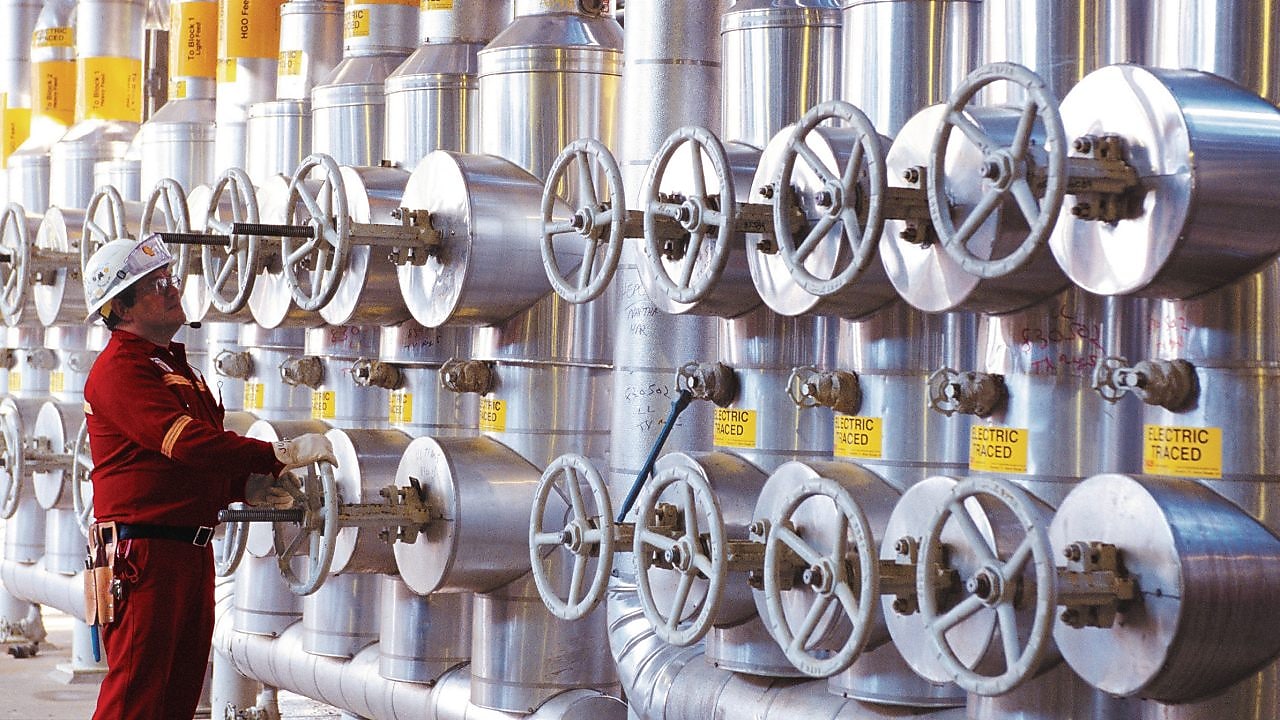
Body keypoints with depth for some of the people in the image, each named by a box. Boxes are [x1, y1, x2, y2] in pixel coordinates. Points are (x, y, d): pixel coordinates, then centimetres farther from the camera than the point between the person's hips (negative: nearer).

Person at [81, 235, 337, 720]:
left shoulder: (176, 366, 21)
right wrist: (279, 455, -24)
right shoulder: (119, 368, -11)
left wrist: (249, 487, 6)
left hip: (192, 551, 10)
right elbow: (185, 442, -24)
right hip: (145, 550, -10)